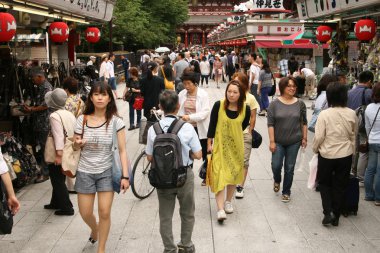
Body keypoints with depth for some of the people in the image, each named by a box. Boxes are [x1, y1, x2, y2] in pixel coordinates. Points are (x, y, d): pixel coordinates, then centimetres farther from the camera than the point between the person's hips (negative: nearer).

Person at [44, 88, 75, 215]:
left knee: (57, 181, 4)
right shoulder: (69, 114, 6)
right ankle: (56, 202, 35)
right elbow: (74, 133, 9)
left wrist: (59, 154, -26)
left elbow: (58, 135, -25)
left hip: (58, 155, -8)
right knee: (59, 179, 21)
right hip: (68, 152, 8)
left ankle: (67, 207, 7)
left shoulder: (54, 116, -17)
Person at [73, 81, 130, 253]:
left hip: (106, 171, -2)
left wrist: (125, 176, -16)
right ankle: (94, 230, 44)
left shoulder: (115, 121, -10)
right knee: (85, 214, 9)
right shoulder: (82, 119, -5)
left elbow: (122, 151, -10)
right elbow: (75, 147, 5)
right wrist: (77, 143, -19)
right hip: (85, 172, 2)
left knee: (104, 213, -3)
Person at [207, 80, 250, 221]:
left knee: (233, 173, 13)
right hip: (220, 145, -2)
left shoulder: (245, 109, -10)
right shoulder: (218, 105, -15)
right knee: (219, 174, -9)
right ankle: (220, 209, -10)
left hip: (236, 146, 2)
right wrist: (209, 143, -3)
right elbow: (212, 125, -6)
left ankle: (228, 201, 34)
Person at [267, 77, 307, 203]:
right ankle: (277, 180, 32)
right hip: (278, 141, -1)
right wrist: (272, 141, -9)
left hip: (294, 141, 1)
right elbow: (270, 124, -6)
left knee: (289, 168, 6)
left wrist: (304, 138, 4)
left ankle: (286, 192, 23)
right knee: (276, 165, -3)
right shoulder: (274, 104, -6)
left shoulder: (300, 104, -1)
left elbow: (304, 122, 8)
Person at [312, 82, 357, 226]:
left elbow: (319, 136, -15)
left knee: (324, 183, 18)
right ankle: (336, 216, 23)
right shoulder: (351, 114, -7)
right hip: (346, 155, 2)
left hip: (327, 154, -2)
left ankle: (328, 212, 4)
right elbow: (353, 134, 7)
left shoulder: (324, 114, -17)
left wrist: (315, 149, 3)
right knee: (340, 186, 15)